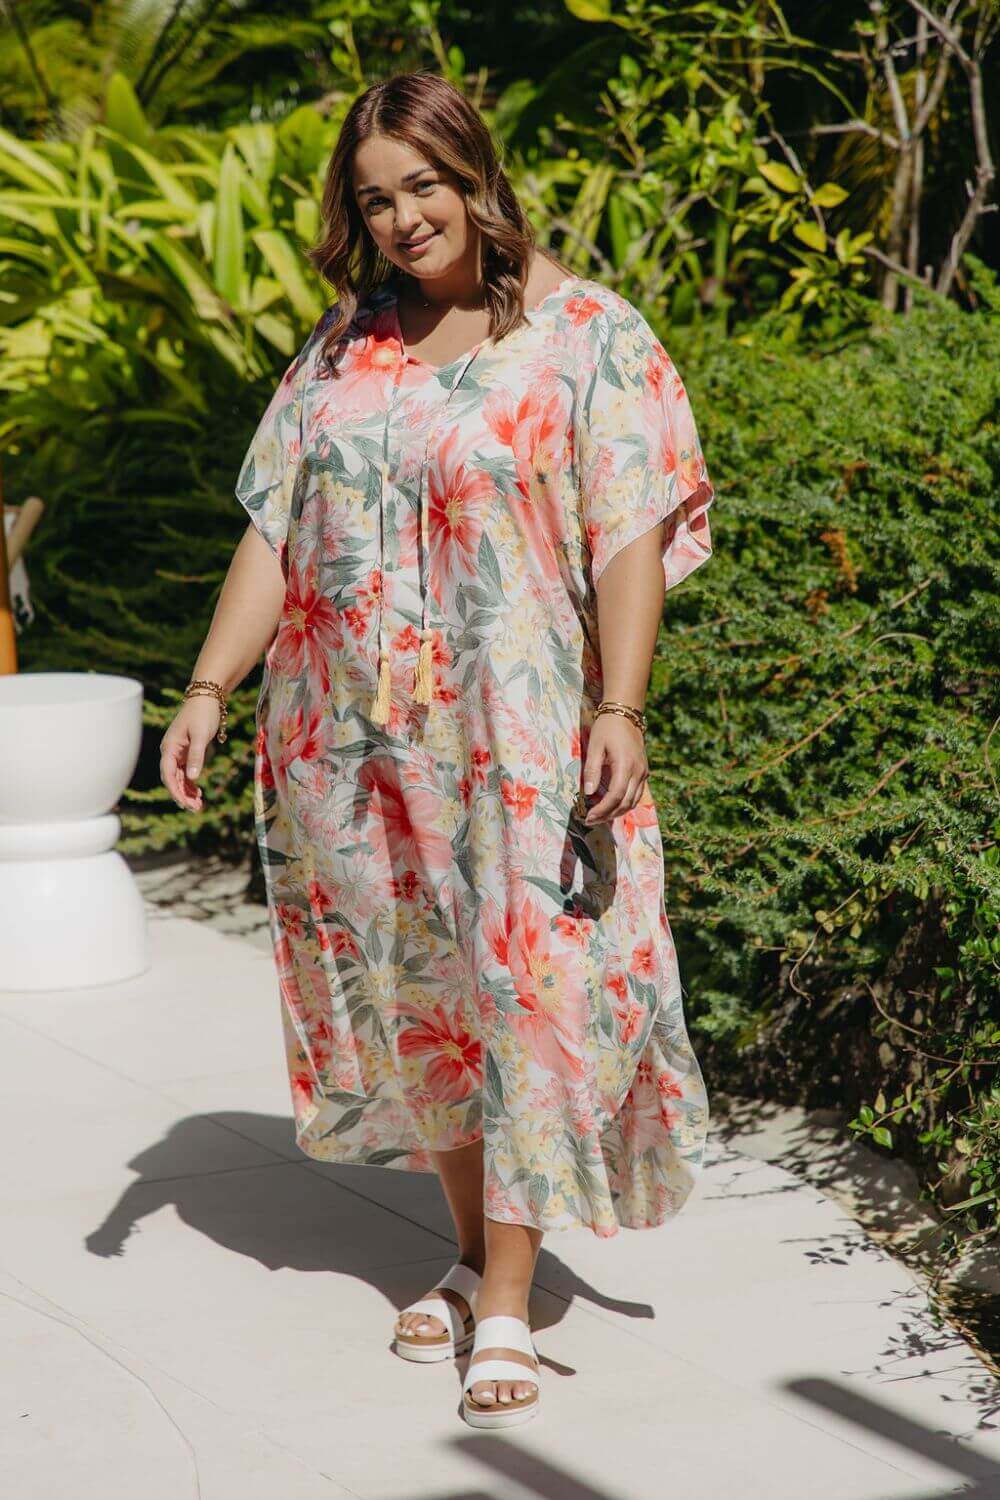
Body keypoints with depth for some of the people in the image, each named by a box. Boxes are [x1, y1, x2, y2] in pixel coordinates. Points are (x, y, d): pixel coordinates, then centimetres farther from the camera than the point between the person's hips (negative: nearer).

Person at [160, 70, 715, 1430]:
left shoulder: (587, 337, -4)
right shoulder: (344, 346, 10)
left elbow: (631, 541, -9)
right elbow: (275, 527, 10)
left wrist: (620, 713, -18)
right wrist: (211, 687, 1)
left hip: (518, 737, -5)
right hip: (355, 740, 5)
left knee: (522, 992, -5)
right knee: (413, 991, 11)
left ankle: (509, 1306, 2)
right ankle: (472, 1253, 26)